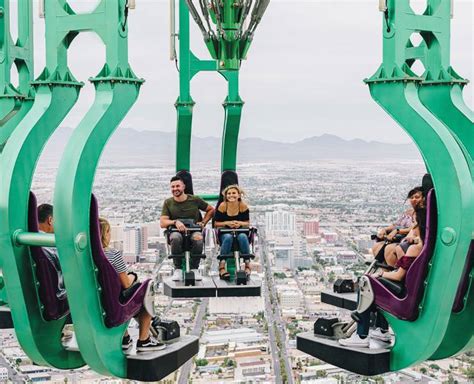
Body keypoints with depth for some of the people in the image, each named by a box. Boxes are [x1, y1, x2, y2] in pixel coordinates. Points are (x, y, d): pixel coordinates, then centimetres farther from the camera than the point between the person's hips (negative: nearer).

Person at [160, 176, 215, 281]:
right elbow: (162, 223, 0)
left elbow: (211, 210, 21)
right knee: (176, 238, -39)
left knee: (198, 238, -38)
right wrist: (175, 222, -18)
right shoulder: (168, 203, 10)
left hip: (194, 231, 0)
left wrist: (203, 222, 7)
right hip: (176, 231, 0)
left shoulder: (195, 200, 9)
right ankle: (177, 269, -23)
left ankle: (194, 269, -18)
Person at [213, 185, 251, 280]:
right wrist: (227, 223, -18)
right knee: (228, 237, -35)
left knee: (243, 237, -33)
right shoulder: (222, 206, -6)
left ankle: (247, 264, -22)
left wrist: (240, 223, -19)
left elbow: (247, 223, 2)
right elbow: (216, 224, -2)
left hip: (240, 231, 1)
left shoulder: (243, 206, -3)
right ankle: (222, 266, -29)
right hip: (224, 233, -1)